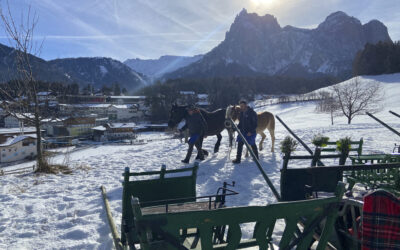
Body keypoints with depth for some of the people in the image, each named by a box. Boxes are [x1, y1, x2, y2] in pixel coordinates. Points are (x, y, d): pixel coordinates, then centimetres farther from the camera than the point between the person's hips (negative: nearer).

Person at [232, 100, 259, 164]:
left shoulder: (252, 113, -15)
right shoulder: (241, 112, 5)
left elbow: (255, 124, -15)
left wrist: (251, 132, -20)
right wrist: (237, 127, -1)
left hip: (250, 132, -6)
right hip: (242, 132, 6)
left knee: (252, 145, 11)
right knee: (240, 144, -2)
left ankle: (256, 157, 32)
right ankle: (238, 159, 3)